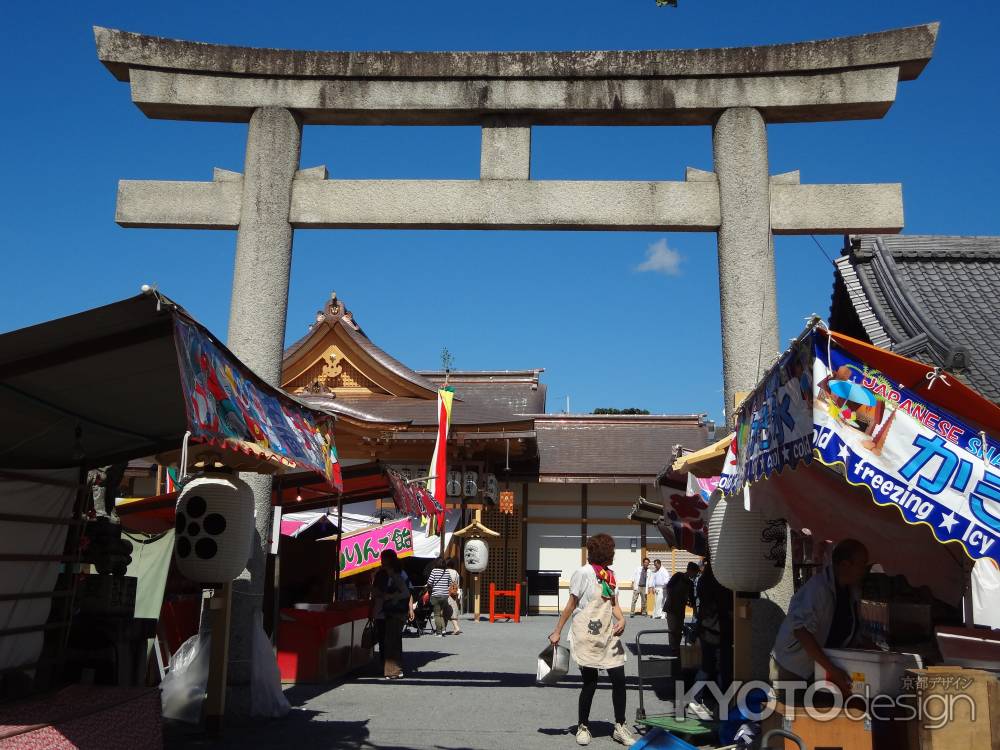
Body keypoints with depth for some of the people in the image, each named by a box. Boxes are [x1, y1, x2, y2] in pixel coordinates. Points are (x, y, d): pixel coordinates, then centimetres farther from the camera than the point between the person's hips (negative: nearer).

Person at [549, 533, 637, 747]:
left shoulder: (610, 575, 10)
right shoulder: (584, 573, -10)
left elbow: (614, 604, 15)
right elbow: (571, 604, -7)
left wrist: (621, 619, -6)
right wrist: (557, 632, -5)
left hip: (608, 636, 6)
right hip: (586, 637, -6)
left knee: (619, 679, 2)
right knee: (590, 683, 2)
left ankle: (620, 726, 17)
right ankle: (582, 727, 21)